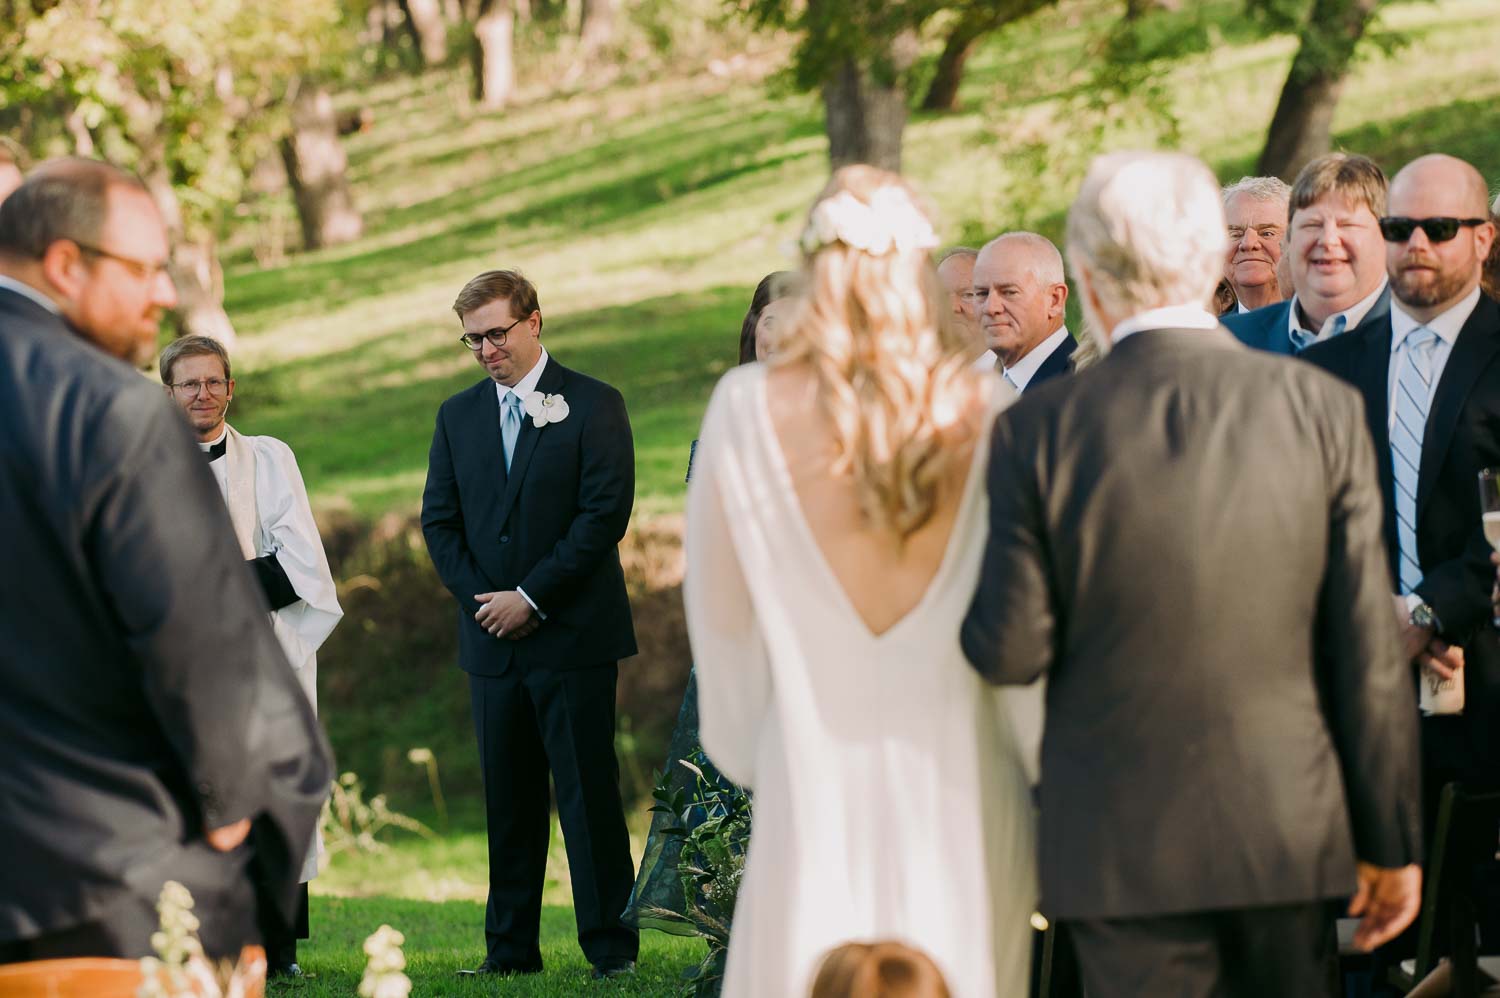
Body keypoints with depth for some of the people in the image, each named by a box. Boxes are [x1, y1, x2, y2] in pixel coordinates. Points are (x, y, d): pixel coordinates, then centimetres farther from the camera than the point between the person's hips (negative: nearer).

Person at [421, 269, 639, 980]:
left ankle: (610, 946, 1)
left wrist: (532, 597, -12)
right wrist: (481, 598, -4)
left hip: (573, 634, -4)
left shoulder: (593, 406, -2)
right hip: (492, 639, 4)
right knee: (507, 800, 6)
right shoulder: (458, 416, 13)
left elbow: (606, 513, -9)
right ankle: (511, 948, 11)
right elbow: (439, 521, 11)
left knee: (588, 793, -4)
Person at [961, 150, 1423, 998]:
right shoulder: (1322, 409, -5)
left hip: (1125, 844, -2)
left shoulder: (1038, 431, -9)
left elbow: (1009, 653, -7)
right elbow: (1368, 648, -3)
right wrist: (1392, 840, 4)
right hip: (1289, 831, 2)